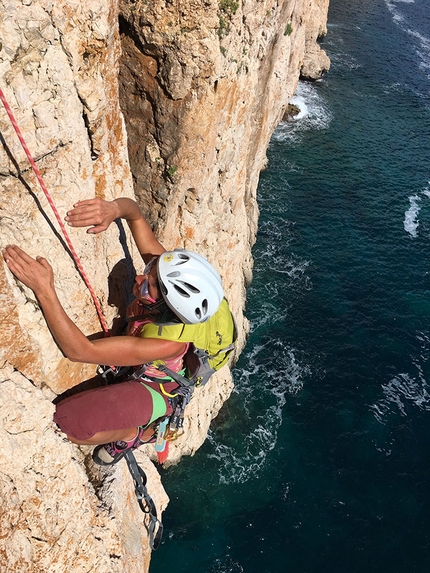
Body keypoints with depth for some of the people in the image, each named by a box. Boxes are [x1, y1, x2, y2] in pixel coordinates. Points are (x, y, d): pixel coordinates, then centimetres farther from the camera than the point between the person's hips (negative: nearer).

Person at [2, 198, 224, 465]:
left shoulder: (168, 343, -43)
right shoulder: (166, 271, -28)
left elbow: (79, 350, -42)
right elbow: (135, 214, -19)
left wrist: (44, 289, -48)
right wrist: (115, 208, -44)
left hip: (155, 390, -7)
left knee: (69, 420, -24)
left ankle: (131, 433, 7)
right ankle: (145, 427, 40)